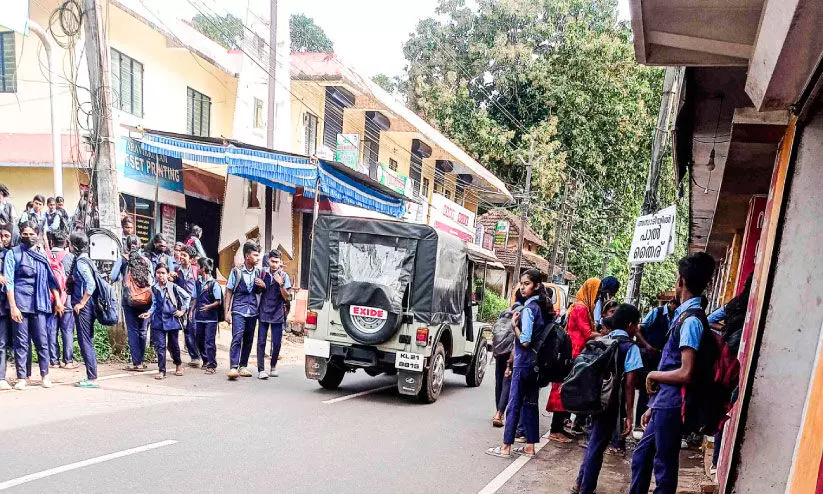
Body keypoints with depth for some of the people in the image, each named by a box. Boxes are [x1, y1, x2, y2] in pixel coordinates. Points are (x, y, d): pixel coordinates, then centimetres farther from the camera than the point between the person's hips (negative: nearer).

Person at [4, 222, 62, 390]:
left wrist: (57, 300, 9)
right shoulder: (13, 254, 3)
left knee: (42, 341, 0)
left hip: (38, 304, 3)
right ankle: (21, 378, 5)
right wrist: (12, 306, -12)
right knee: (21, 342, -1)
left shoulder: (41, 256, 14)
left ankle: (45, 375, 9)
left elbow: (51, 279, 17)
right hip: (20, 303, -3)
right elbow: (8, 281, -3)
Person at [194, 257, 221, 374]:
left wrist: (209, 306, -25)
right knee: (199, 340, 13)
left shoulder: (214, 283, -10)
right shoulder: (198, 283, 10)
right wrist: (192, 311, 13)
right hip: (199, 317, 7)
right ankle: (206, 360, 29)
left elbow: (218, 302, -10)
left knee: (210, 341, -6)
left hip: (210, 317, -7)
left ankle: (211, 365, -1)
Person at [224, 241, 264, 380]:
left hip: (253, 310, 5)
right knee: (237, 338, -15)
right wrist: (227, 311, -5)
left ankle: (243, 366, 18)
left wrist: (263, 286, -3)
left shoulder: (258, 272, 9)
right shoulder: (236, 271, -3)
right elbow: (229, 291, 0)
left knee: (249, 340, 8)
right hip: (238, 310, -5)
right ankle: (233, 367, -18)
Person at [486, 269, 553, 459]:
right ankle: (530, 446, 18)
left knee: (514, 404, -2)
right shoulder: (543, 307, 10)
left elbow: (525, 341, -21)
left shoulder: (528, 309, -17)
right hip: (536, 363, 8)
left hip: (524, 363, -8)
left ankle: (506, 447, 3)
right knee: (530, 404, 13)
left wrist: (514, 325, -9)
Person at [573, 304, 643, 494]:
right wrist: (628, 415, -13)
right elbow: (629, 383, -15)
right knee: (597, 445, 4)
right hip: (611, 402, -6)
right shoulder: (630, 347, -10)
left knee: (594, 441, 22)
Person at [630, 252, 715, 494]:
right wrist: (653, 406, 16)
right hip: (663, 404, 9)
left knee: (664, 465, 3)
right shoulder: (684, 314, 10)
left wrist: (653, 375, -6)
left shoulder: (691, 320, -17)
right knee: (641, 456, 18)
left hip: (671, 405, -9)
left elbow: (685, 373, -24)